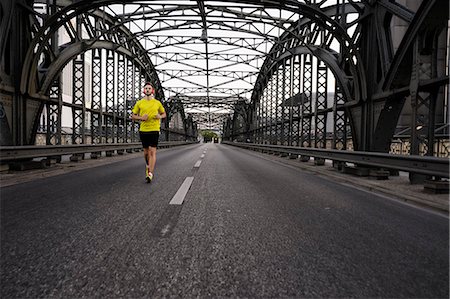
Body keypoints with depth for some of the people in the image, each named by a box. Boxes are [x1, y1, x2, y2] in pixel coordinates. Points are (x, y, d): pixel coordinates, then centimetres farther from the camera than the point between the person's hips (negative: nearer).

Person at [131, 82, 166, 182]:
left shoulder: (157, 103, 6)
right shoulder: (139, 103, 5)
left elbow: (164, 113, 19)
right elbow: (133, 116, 10)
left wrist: (160, 116, -4)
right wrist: (141, 118, -10)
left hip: (154, 130, -1)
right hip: (143, 130, 2)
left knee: (152, 152, -10)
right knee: (146, 152, 13)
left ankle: (150, 173, -12)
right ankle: (148, 165, 41)